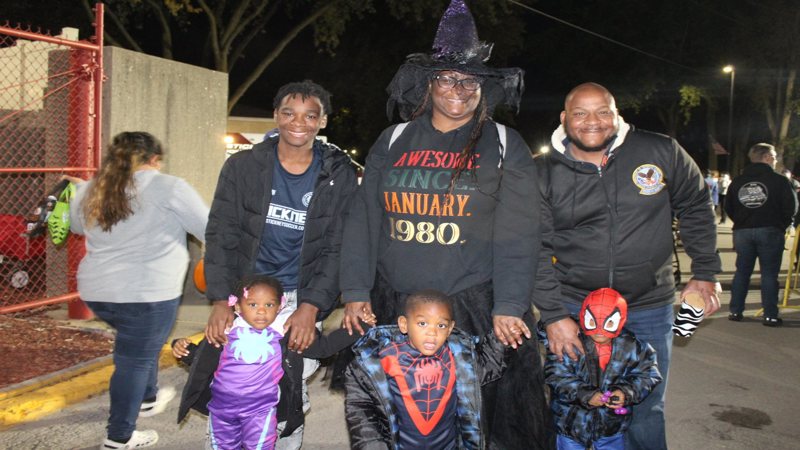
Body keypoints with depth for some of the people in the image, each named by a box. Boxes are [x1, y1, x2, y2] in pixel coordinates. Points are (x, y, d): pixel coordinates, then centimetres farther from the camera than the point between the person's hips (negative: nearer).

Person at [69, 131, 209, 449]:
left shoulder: (89, 192, 7)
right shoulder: (168, 188, -10)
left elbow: (75, 226, 26)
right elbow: (211, 230, -7)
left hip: (96, 292, 7)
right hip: (147, 294, -7)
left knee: (141, 345, 28)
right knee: (134, 361, 6)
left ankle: (148, 399, 43)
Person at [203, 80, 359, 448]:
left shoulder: (338, 174, -3)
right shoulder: (243, 166, -2)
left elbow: (337, 248, -4)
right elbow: (221, 235, -3)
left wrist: (310, 308, -14)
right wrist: (221, 301, -13)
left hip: (302, 298, 0)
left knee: (290, 390, -1)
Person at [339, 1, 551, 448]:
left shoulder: (505, 146, 3)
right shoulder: (393, 142, 10)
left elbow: (518, 235, -4)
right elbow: (363, 221, 7)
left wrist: (508, 307, -11)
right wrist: (356, 293, 1)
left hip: (476, 307, -2)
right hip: (393, 308, 3)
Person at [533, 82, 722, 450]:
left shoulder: (661, 152, -3)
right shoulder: (544, 174, -4)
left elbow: (695, 206, 10)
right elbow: (536, 250, -6)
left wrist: (705, 272, 7)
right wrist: (553, 315, -12)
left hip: (649, 309, 1)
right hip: (572, 307, 0)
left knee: (646, 411, 13)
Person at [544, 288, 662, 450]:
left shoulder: (632, 347, -11)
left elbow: (647, 376, -5)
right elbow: (557, 376, -20)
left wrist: (627, 393, -22)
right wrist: (585, 395, -29)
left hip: (612, 424, 2)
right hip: (572, 422, -2)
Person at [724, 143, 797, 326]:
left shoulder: (737, 182, 6)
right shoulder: (779, 181, -6)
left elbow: (729, 208, 8)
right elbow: (791, 207, -6)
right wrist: (782, 225, 10)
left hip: (742, 231, 4)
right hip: (770, 231, -4)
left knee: (742, 272, 12)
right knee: (769, 274, 2)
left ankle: (735, 311, 14)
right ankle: (770, 316, 3)